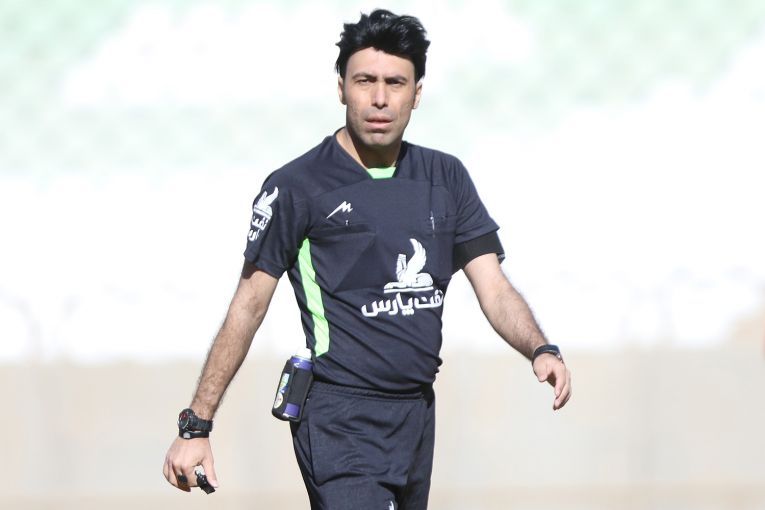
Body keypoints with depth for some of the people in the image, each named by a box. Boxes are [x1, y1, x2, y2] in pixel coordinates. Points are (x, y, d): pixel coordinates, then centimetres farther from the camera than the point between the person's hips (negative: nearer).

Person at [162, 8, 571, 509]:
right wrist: (196, 426, -7)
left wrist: (542, 350, -14)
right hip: (341, 425, -6)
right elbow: (249, 304, -3)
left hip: (417, 414, 6)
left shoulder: (445, 177, 10)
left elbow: (494, 288, 7)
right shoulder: (297, 186, -5)